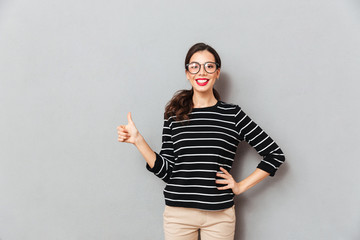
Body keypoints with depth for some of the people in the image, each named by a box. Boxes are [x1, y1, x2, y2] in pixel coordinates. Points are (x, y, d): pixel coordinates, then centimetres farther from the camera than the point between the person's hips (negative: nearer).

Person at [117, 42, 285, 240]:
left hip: (219, 215, 0)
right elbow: (166, 171, 0)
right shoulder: (174, 115, 2)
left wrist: (241, 186, 0)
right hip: (178, 213, 1)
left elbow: (275, 155, 3)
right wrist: (138, 140, -7)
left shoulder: (233, 114, -2)